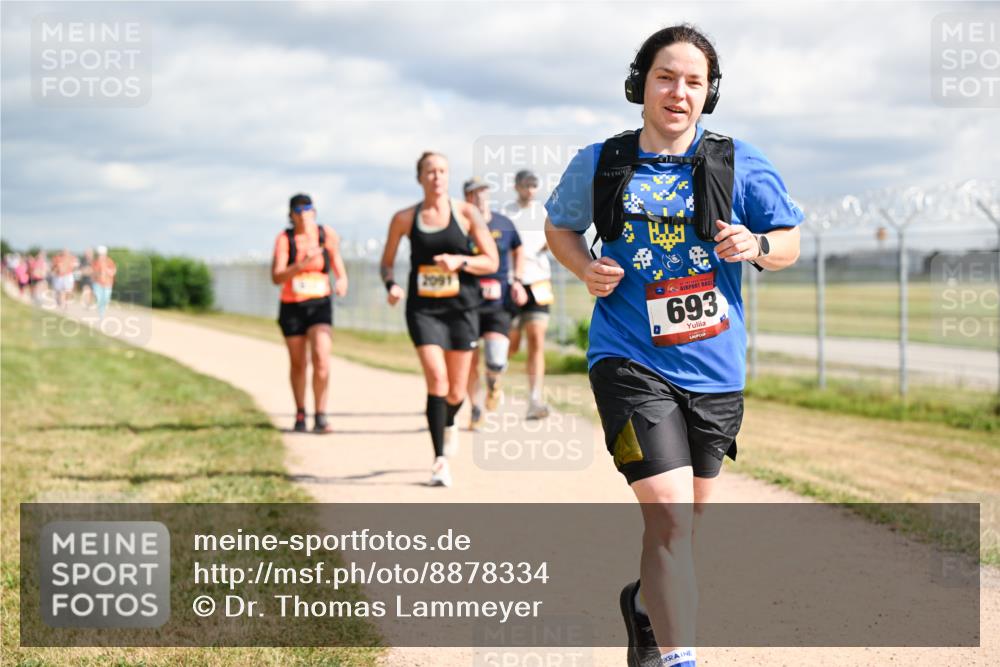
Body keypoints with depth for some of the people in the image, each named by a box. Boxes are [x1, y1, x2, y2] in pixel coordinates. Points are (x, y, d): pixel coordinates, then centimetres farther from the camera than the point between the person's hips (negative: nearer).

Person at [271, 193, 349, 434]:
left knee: (321, 357, -19)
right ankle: (300, 414, 29)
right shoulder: (284, 239, -7)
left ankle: (320, 417, -15)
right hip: (292, 307, 0)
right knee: (298, 363, 10)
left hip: (320, 305, 0)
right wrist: (302, 264, -31)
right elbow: (277, 277, -17)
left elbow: (338, 266, 10)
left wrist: (342, 282, -11)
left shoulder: (327, 235, -2)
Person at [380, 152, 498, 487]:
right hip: (423, 308, -1)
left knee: (456, 391, 8)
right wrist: (391, 285, -9)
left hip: (461, 308, 1)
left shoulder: (466, 213, 0)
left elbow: (492, 261, 0)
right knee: (436, 378, -18)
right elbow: (387, 262, 12)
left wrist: (460, 261, -18)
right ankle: (440, 460, -14)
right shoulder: (404, 219, 1)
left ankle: (448, 422, 45)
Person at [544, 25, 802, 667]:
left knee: (683, 519, 18)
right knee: (670, 517, -18)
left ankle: (647, 602, 48)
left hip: (715, 371, 3)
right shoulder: (598, 164, -1)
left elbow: (790, 241, 5)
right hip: (631, 363, -3)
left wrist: (756, 247, -18)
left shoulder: (740, 163, -2)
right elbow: (559, 227, 16)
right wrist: (586, 270, -5)